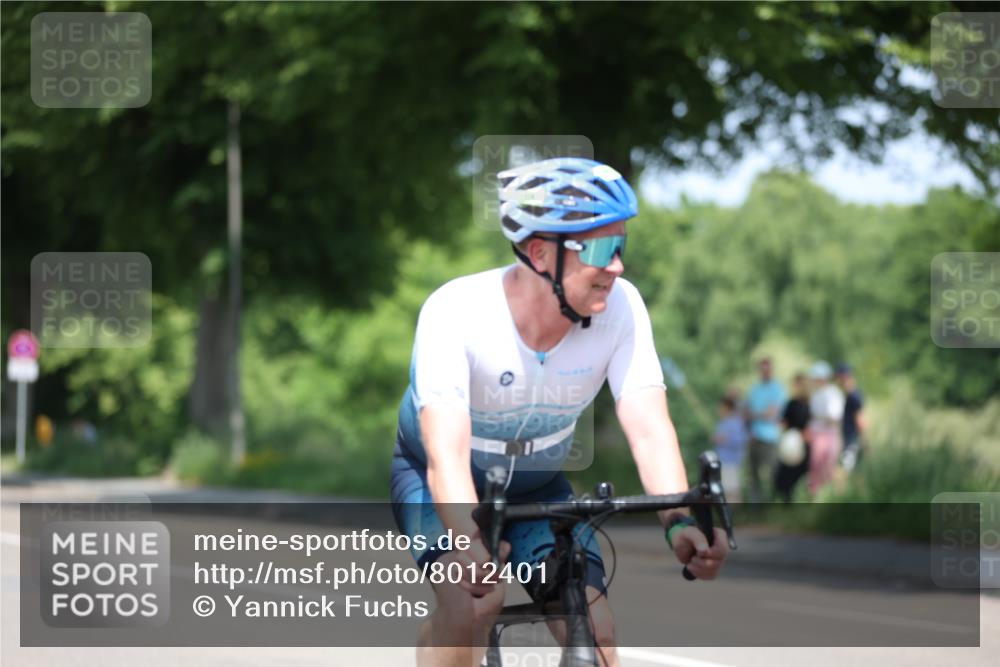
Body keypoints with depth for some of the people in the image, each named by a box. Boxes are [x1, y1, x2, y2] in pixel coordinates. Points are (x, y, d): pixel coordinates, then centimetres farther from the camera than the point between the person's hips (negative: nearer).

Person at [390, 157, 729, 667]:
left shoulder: (620, 308, -23)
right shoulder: (455, 313, -34)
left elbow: (649, 429, -30)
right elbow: (447, 455, -43)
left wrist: (679, 523, -49)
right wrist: (471, 545, -62)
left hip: (538, 486, 4)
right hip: (439, 482, -3)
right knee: (472, 604, -32)